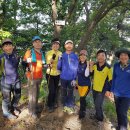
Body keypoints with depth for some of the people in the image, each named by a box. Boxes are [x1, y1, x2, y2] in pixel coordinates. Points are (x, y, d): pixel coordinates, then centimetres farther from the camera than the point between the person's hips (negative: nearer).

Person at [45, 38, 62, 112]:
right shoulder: (48, 53, -10)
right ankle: (50, 105, 16)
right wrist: (52, 58, -27)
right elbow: (48, 64, -12)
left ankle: (54, 102, 38)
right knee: (51, 90, -6)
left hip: (57, 74, 4)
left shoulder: (61, 53, 1)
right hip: (50, 74, -4)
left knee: (56, 90, 15)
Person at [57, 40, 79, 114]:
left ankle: (70, 107, 21)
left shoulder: (75, 56, -2)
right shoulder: (62, 55, 2)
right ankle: (65, 105, 29)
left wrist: (74, 79, -11)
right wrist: (60, 60, -17)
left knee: (70, 93, 5)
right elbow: (59, 67, 0)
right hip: (63, 78, 2)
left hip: (71, 78, -2)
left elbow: (76, 68, -3)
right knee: (64, 92, 13)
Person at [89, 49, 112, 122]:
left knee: (98, 105, -2)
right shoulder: (95, 65, -4)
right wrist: (91, 66, -17)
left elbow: (110, 80, -9)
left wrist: (108, 90, -10)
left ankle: (100, 118, 23)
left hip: (102, 89, -4)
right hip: (94, 88, 5)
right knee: (96, 104, 19)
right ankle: (97, 115, 42)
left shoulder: (108, 67, -16)